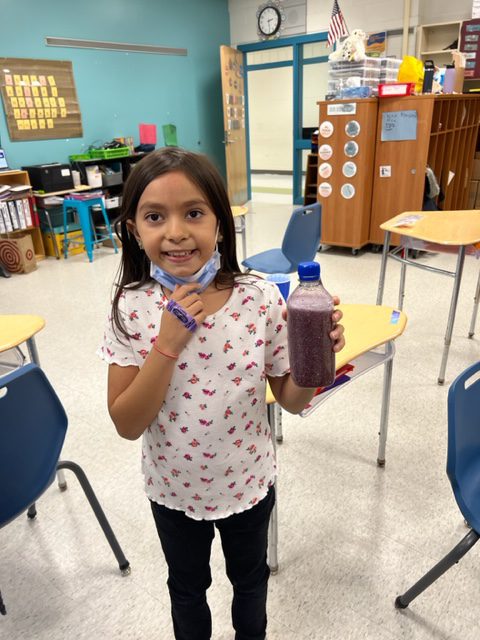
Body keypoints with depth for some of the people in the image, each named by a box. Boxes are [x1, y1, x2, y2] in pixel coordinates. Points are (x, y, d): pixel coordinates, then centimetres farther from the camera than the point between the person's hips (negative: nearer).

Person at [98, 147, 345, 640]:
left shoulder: (260, 300, -22)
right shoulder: (132, 310, -21)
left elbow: (290, 400, -11)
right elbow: (127, 424, -19)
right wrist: (167, 343, -31)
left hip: (247, 483, 1)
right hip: (173, 489, 0)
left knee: (249, 578, 30)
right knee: (187, 585, 30)